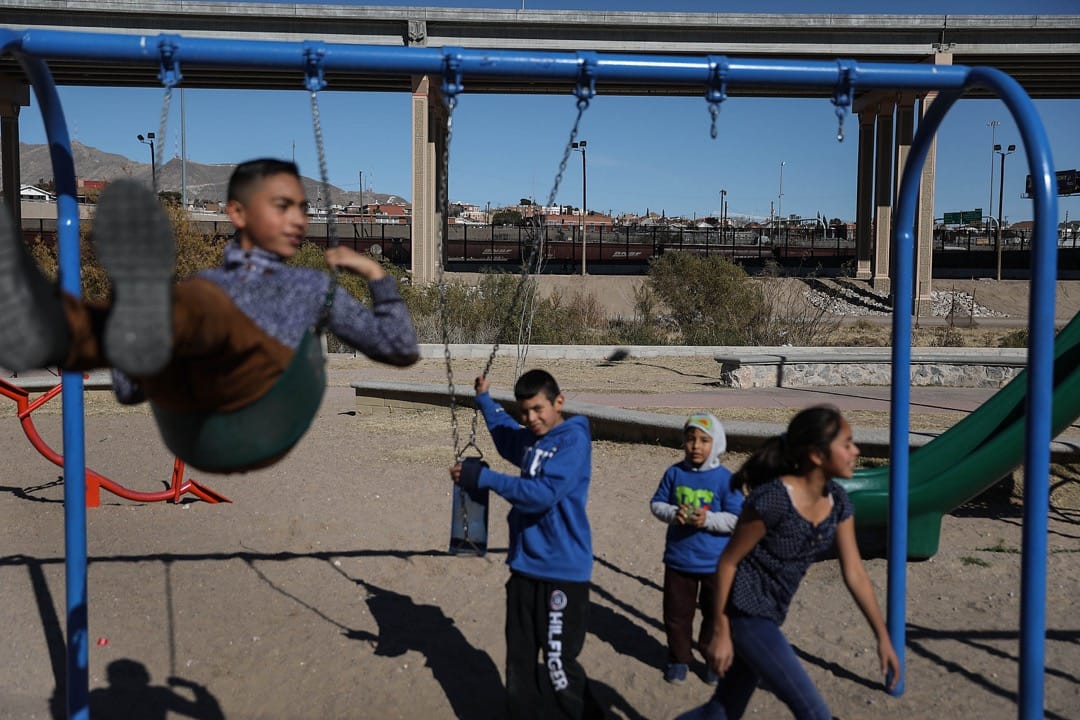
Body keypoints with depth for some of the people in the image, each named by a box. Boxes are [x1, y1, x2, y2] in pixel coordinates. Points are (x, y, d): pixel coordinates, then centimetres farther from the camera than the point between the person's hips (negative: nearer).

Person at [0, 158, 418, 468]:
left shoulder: (312, 285, 35)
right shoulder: (203, 283, 35)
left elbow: (402, 351, 32)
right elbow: (129, 390, 31)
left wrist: (375, 274, 25)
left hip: (270, 388, -2)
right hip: (184, 390, 2)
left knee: (203, 298, -31)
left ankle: (149, 317, -66)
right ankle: (52, 328, -59)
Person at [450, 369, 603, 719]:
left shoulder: (574, 440, -13)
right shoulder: (529, 439, 11)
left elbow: (543, 494, -25)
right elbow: (503, 432, 38)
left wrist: (482, 477, -23)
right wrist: (484, 399, 33)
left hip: (562, 570, -8)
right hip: (525, 566, 8)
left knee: (558, 665, -7)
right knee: (520, 661, 14)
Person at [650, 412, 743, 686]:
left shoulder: (724, 479, -10)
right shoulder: (675, 473, -3)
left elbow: (736, 518, -11)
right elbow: (656, 504, 3)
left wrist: (708, 519, -25)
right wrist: (673, 513, -17)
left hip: (715, 563, -2)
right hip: (678, 558, 2)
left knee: (715, 612, 11)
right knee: (677, 612, 13)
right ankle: (679, 658, 30)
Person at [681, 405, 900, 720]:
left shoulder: (837, 502, -2)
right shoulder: (772, 499, -24)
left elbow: (854, 573, 5)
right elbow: (728, 562, -16)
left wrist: (883, 638, 6)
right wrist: (720, 631, -12)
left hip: (768, 618, 8)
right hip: (744, 613, -8)